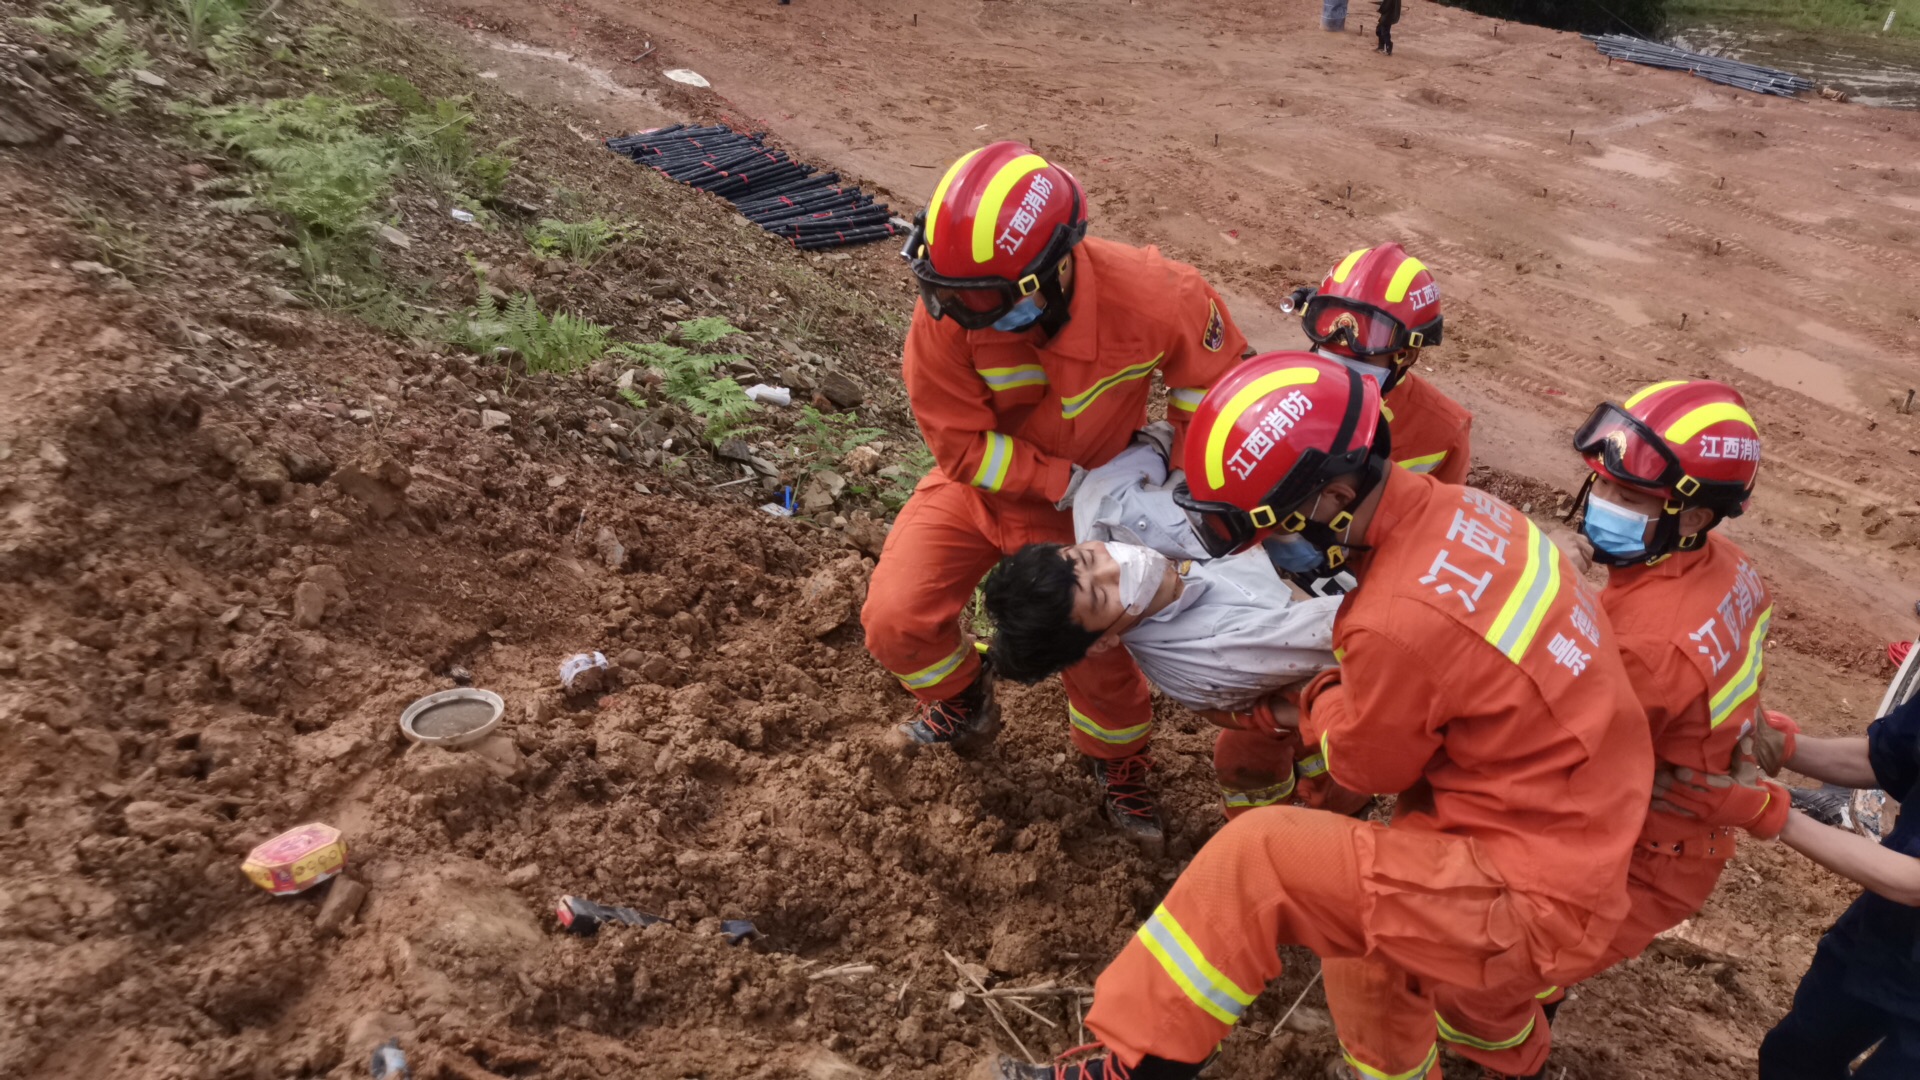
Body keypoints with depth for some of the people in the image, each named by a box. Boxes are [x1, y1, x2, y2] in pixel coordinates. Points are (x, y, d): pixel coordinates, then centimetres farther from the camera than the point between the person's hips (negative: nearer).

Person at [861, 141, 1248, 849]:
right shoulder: (946, 311, -32)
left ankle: (1117, 762, 42)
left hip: (1090, 498, 0)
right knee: (896, 621, -10)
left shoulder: (1150, 298, -33)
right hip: (979, 487, 1)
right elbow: (960, 444, -22)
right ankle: (962, 706, 25)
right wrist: (1071, 485, -27)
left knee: (1098, 647, 8)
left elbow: (1207, 391, -12)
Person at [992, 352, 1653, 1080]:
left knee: (1257, 858, -14)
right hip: (1565, 845, 9)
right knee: (1351, 905, 27)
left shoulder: (1402, 621, -30)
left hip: (1532, 899, -9)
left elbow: (1367, 765, -10)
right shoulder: (1455, 511, -4)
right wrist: (1333, 707, 3)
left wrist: (1319, 706, 8)